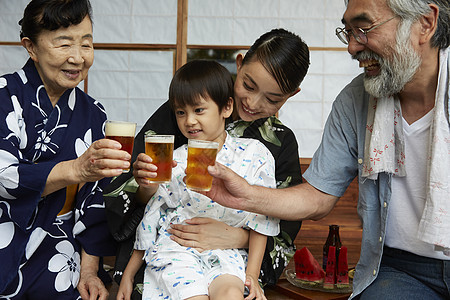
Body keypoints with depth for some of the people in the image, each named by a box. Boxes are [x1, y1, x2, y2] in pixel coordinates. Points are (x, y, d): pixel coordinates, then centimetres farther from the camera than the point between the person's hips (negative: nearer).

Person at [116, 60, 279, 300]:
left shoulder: (254, 155, 1)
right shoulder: (174, 161, 3)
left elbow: (261, 218, 4)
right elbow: (151, 218, 11)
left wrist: (252, 274, -2)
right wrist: (129, 274, 13)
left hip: (225, 253, 0)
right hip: (176, 249, 1)